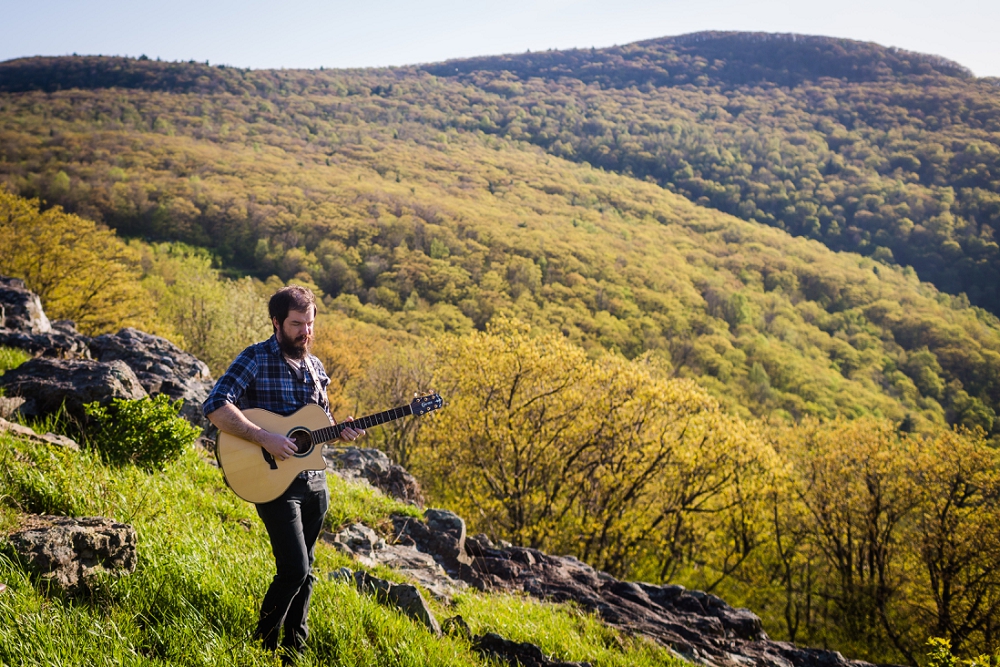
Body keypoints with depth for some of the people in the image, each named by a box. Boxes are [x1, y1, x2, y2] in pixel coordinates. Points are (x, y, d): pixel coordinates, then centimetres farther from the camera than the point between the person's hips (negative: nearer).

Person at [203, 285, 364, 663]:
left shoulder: (314, 366, 10)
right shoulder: (255, 359, -11)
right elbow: (215, 408, -22)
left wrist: (341, 433, -1)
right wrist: (265, 439, -28)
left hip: (314, 483, 7)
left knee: (304, 572, 13)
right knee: (295, 570, -12)